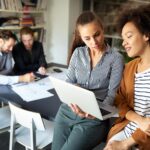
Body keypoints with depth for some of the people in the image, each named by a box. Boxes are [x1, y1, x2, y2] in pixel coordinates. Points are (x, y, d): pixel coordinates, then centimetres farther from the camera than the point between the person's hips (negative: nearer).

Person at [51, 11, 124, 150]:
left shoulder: (116, 58, -6)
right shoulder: (78, 53, 7)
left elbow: (112, 94, -8)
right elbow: (68, 83, 5)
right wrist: (73, 100, -17)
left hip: (94, 118, -3)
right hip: (68, 111, 4)